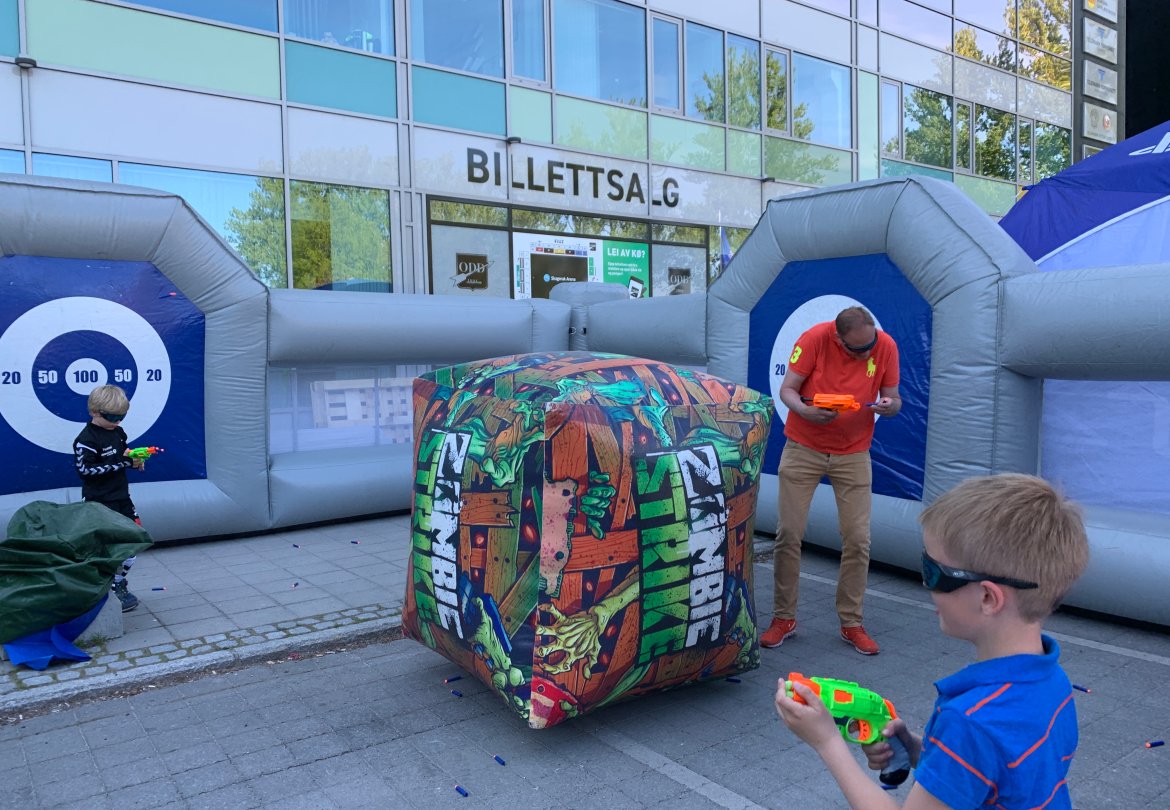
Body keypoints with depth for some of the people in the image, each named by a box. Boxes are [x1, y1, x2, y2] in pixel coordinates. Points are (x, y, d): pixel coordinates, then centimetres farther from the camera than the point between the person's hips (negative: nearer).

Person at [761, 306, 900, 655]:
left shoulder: (886, 346, -8)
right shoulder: (815, 338, -15)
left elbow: (893, 399, 1)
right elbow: (787, 389, -11)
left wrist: (889, 405, -23)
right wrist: (805, 411, -32)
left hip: (854, 454, 2)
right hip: (804, 449, -2)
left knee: (857, 540, 0)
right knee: (789, 534, -2)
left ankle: (851, 623, 16)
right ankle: (783, 618, 13)